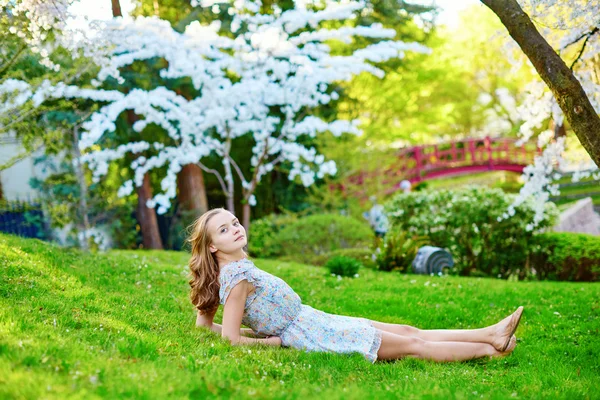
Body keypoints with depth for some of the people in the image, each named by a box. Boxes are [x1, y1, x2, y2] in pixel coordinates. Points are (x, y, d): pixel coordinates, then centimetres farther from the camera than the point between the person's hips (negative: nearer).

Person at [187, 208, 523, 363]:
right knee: (411, 344, -4)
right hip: (308, 335, -10)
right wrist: (274, 341, -9)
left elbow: (203, 322, 16)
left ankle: (491, 334, 9)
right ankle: (490, 350, 6)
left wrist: (264, 327, 12)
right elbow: (231, 338, -21)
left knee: (408, 331, 7)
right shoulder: (237, 277, -19)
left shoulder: (238, 268, 9)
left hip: (313, 321, 10)